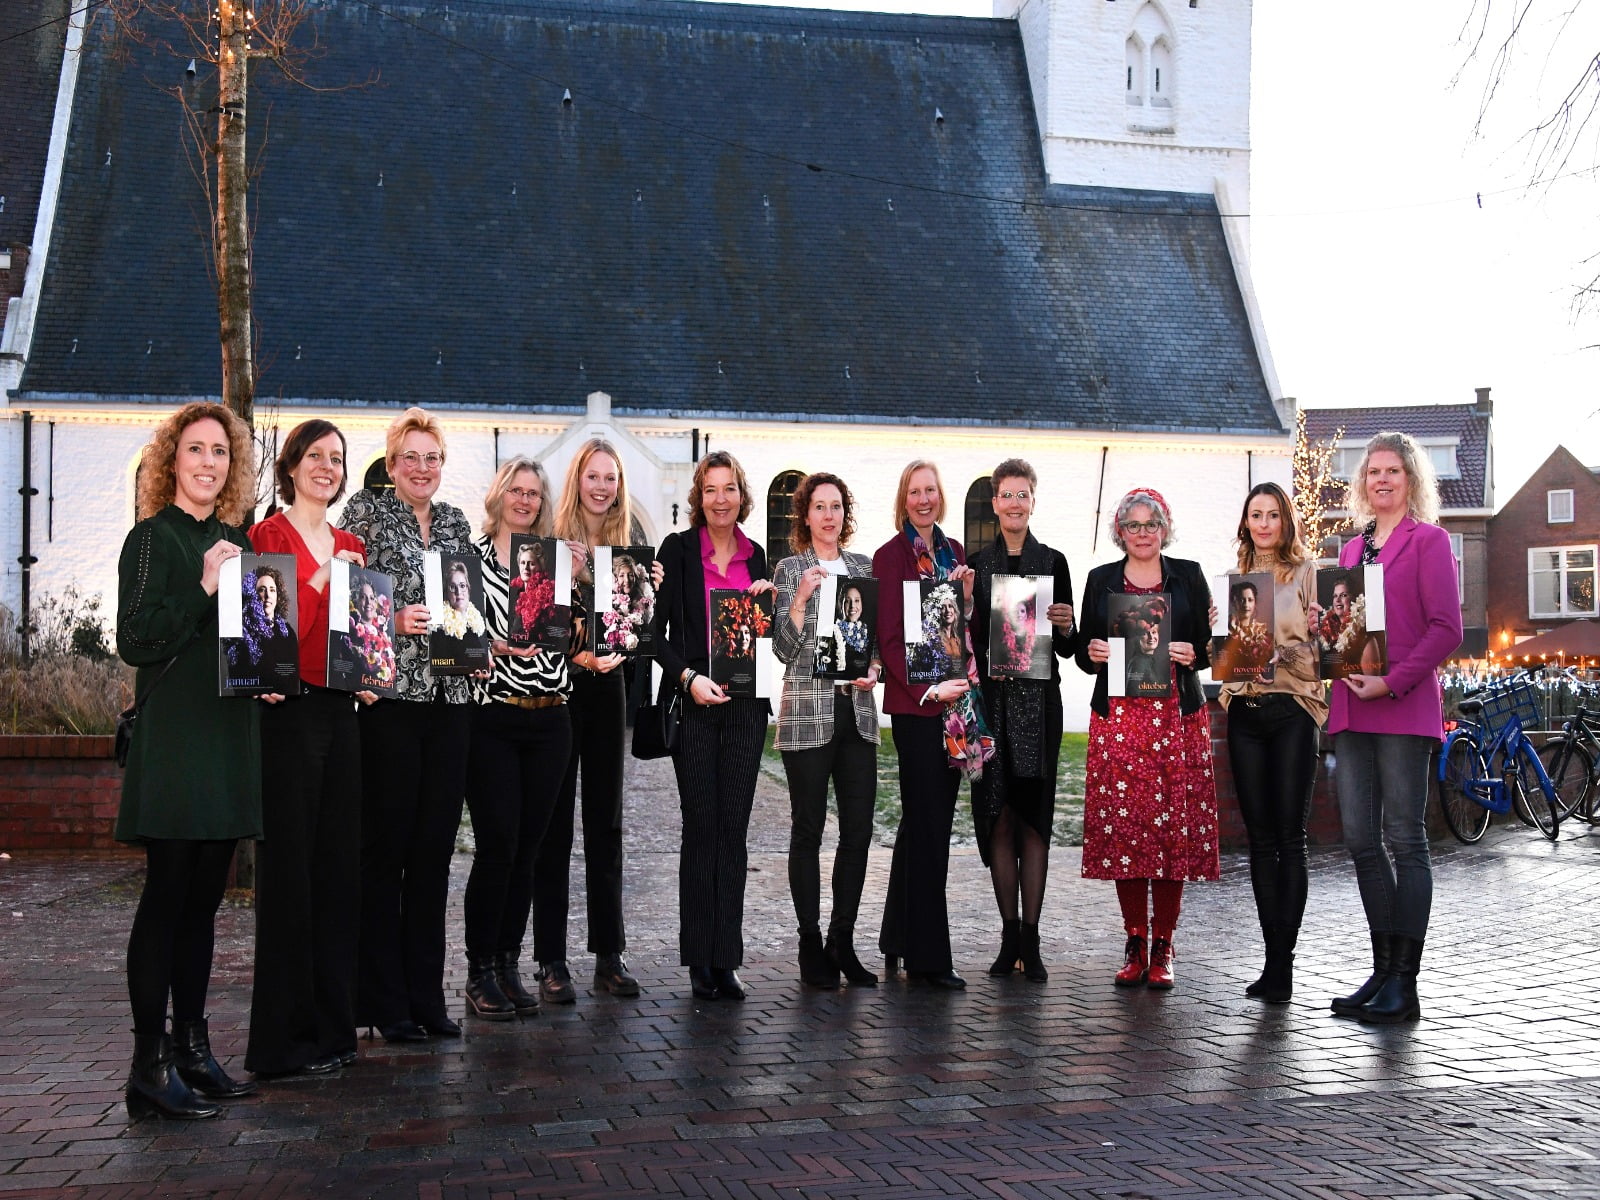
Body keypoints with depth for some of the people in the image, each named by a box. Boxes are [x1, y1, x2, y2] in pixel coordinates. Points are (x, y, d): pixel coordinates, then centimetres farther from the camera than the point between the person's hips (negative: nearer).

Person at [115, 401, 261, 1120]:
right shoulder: (152, 537, -5)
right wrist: (203, 588, -20)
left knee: (204, 898, 10)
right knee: (167, 894, -6)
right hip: (173, 735, -7)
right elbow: (135, 642, -12)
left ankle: (191, 1048, 18)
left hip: (229, 733, 7)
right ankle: (149, 1068, -1)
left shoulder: (237, 540, 15)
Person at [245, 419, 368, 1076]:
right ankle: (285, 1037, 5)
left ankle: (333, 1022, 19)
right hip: (287, 713, -7)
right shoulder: (269, 536, -4)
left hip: (340, 712, 7)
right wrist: (320, 579, -18)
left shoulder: (352, 547, 16)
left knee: (339, 863, 9)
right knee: (289, 867, -3)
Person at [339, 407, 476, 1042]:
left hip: (448, 698, 5)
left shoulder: (455, 522, 17)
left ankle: (426, 995, 15)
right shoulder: (367, 509, 1)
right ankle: (384, 1000, 6)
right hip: (389, 697, -5)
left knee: (434, 847, 8)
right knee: (385, 846, -1)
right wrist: (394, 622, -17)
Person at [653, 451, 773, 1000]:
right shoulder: (678, 549, 0)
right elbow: (657, 630, -3)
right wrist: (689, 678, -15)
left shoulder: (756, 556, 11)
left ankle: (727, 959, 8)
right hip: (694, 703, -3)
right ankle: (700, 961, 6)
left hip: (746, 705, 3)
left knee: (734, 830, 4)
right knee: (701, 827, -1)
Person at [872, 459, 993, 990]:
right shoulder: (891, 556, -5)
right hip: (915, 703, -7)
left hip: (955, 702, 7)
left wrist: (968, 595, -1)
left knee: (924, 822, 12)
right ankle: (927, 956, 0)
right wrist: (929, 689, -19)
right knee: (928, 825, -6)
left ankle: (899, 943, 23)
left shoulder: (953, 552, 15)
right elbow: (890, 638, -10)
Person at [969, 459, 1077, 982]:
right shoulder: (976, 563, 8)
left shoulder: (1053, 561, 7)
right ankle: (1009, 935, 10)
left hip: (1038, 699, -1)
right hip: (990, 698, 1)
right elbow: (965, 636, 7)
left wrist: (1065, 626, -12)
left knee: (1033, 816, -2)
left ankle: (1031, 940, 1)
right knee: (998, 816, 1)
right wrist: (982, 661, -13)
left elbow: (1067, 648, 8)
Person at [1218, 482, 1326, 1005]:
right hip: (1244, 712, 5)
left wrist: (1284, 651, -22)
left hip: (1292, 710, -5)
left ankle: (1282, 962, -2)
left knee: (1290, 839, -5)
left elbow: (1323, 643, -4)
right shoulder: (1238, 577, 16)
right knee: (1261, 839, 5)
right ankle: (1274, 959, 10)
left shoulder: (1306, 571, 2)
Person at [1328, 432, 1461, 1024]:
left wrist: (1393, 682, -16)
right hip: (1351, 710, 7)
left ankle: (1404, 984, -1)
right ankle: (1383, 969, 14)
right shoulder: (1351, 549, 20)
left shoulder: (1429, 540, 0)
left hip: (1404, 709, -6)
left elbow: (1446, 629, -8)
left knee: (1404, 840, -4)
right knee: (1362, 841, 5)